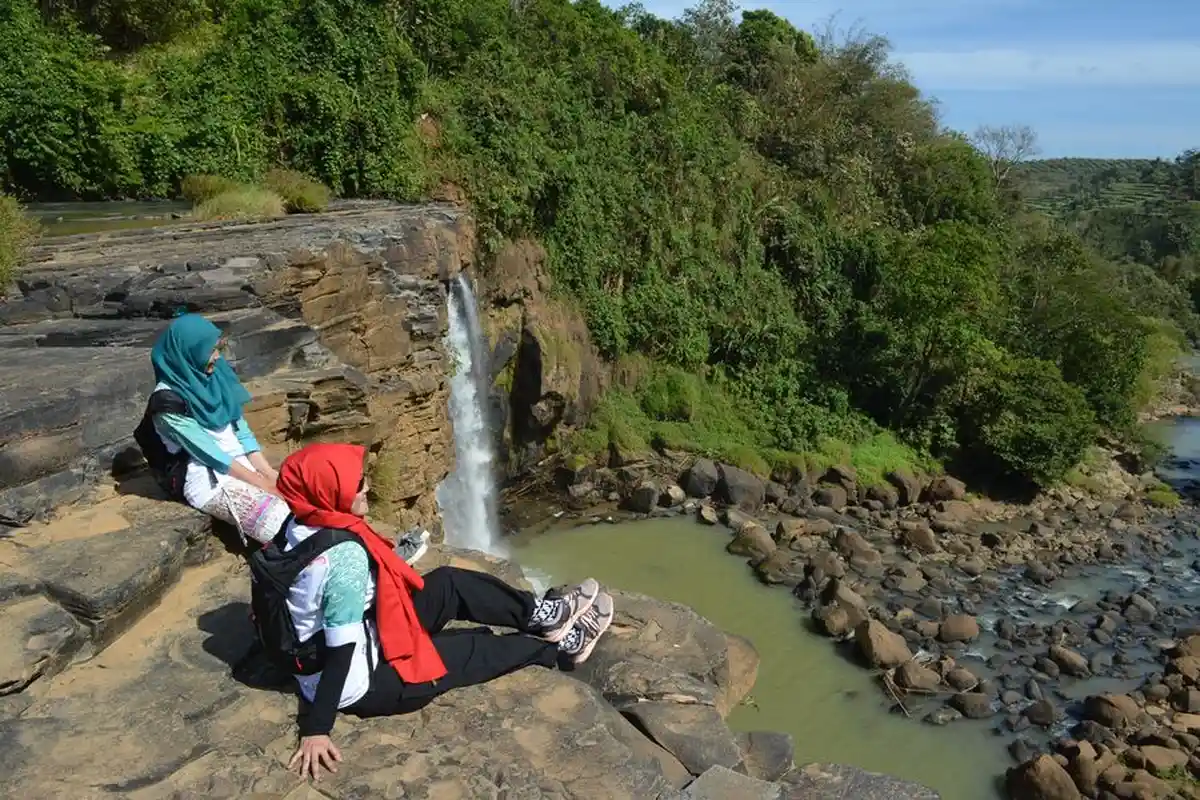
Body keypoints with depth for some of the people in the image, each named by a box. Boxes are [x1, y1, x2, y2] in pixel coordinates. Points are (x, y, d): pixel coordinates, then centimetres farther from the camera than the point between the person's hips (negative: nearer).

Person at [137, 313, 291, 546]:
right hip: (209, 481, -7)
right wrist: (260, 482, -16)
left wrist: (268, 471, -5)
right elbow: (209, 452, -16)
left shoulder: (215, 375, 5)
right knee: (281, 519, -25)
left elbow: (240, 428, 6)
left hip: (242, 463, 7)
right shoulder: (168, 401, -16)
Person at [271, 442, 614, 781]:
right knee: (479, 648, 9)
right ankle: (561, 646, 31)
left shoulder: (294, 529, -6)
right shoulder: (346, 556, -32)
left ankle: (538, 614, 22)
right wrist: (316, 730, -21)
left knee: (450, 584, 7)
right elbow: (341, 648, -29)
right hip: (360, 686, -8)